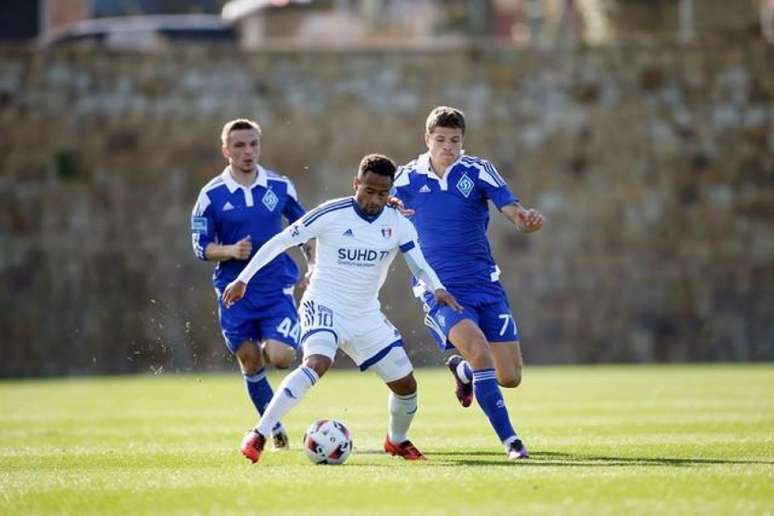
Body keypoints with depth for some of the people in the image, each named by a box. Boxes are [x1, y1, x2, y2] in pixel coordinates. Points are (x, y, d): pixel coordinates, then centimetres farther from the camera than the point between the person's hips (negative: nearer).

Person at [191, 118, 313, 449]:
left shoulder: (281, 187, 1)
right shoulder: (211, 195, -4)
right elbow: (201, 248, -2)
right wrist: (231, 251, -20)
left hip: (276, 287, 0)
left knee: (281, 357, -16)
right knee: (250, 364, 4)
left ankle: (268, 346, 21)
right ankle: (275, 429, 21)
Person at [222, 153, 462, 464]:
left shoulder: (397, 224, -3)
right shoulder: (330, 215, -14)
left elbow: (418, 263, 0)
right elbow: (280, 242, -7)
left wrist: (437, 289, -23)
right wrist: (243, 279, -7)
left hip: (366, 316, 5)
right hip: (324, 306, -5)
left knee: (406, 384, 7)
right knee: (317, 363, -33)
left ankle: (397, 440, 38)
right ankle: (258, 436, -33)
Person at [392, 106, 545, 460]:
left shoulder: (478, 171, -1)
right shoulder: (408, 178, 1)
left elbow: (512, 210, -11)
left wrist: (527, 219, -35)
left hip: (484, 283, 2)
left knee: (510, 377, -1)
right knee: (479, 351, -28)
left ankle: (462, 370, 34)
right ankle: (509, 440, -19)